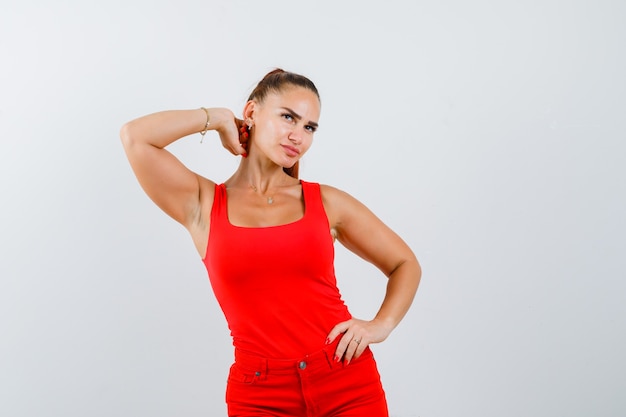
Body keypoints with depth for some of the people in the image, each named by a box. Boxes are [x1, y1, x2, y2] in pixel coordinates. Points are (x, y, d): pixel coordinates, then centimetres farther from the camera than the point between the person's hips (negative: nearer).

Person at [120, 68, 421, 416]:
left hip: (348, 383, 1)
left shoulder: (326, 202, 5)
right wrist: (218, 117, 1)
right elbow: (135, 137, -11)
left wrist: (382, 325, -3)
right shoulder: (204, 205, 2)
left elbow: (406, 264, 14)